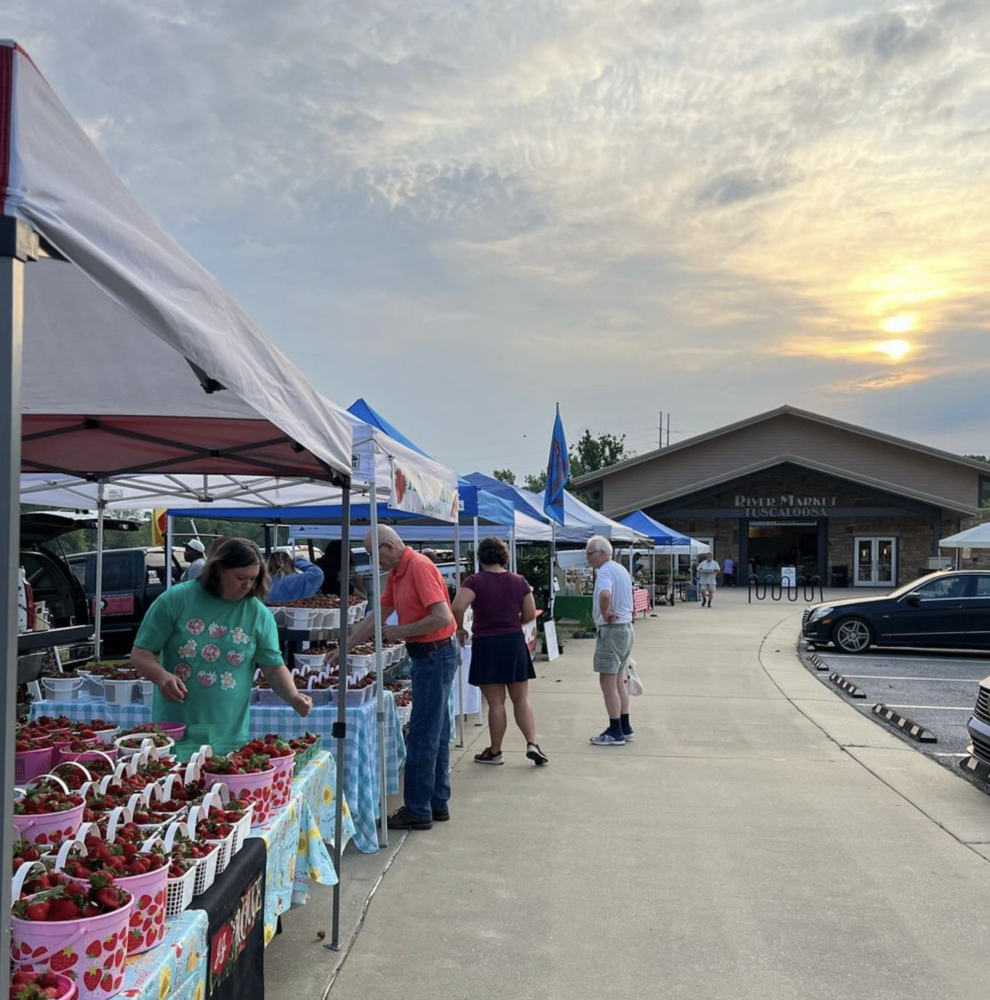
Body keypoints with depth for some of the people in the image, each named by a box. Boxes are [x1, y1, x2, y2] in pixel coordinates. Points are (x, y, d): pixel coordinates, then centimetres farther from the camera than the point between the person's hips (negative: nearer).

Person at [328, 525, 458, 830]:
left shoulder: (419, 567, -18)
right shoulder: (396, 574, 12)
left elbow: (442, 616, -26)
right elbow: (378, 615, 18)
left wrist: (401, 631, -16)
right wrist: (344, 648, 17)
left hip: (435, 655, -10)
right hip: (428, 656, 10)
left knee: (422, 737, -4)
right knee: (436, 734, 15)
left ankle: (418, 811, 4)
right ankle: (438, 803, 23)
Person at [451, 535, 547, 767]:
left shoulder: (475, 582, -9)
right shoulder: (519, 581, 3)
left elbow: (457, 608, -22)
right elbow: (530, 614, 4)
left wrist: (460, 629, -5)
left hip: (486, 644, -3)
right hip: (514, 643, 3)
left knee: (495, 701, 4)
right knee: (521, 697, 13)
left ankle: (495, 752, 16)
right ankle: (532, 743, 4)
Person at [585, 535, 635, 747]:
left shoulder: (605, 571, -17)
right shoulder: (621, 569, 14)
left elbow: (605, 595, -37)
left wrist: (605, 613, -21)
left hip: (611, 629, -10)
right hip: (626, 627, 10)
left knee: (607, 682, -4)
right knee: (619, 681, 17)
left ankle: (615, 733, 0)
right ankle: (625, 728, 22)